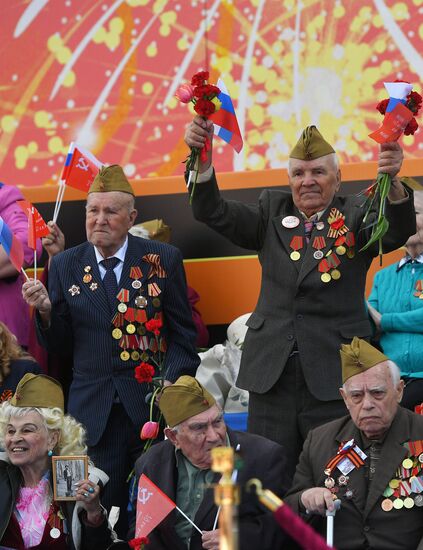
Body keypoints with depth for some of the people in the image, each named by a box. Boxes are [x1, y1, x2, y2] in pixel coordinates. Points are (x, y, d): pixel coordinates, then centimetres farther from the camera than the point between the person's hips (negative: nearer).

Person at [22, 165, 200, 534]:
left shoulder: (163, 260, 1)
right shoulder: (65, 266, 7)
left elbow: (182, 333, 2)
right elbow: (59, 346, 7)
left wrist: (172, 382, -13)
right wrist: (46, 310, -12)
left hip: (154, 404, -1)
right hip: (95, 414, 2)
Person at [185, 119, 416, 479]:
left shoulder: (356, 217, 2)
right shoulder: (272, 213, 11)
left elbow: (397, 232, -17)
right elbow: (213, 213, 1)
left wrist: (392, 180, -38)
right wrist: (204, 159, -18)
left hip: (335, 375, -3)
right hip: (272, 375, 3)